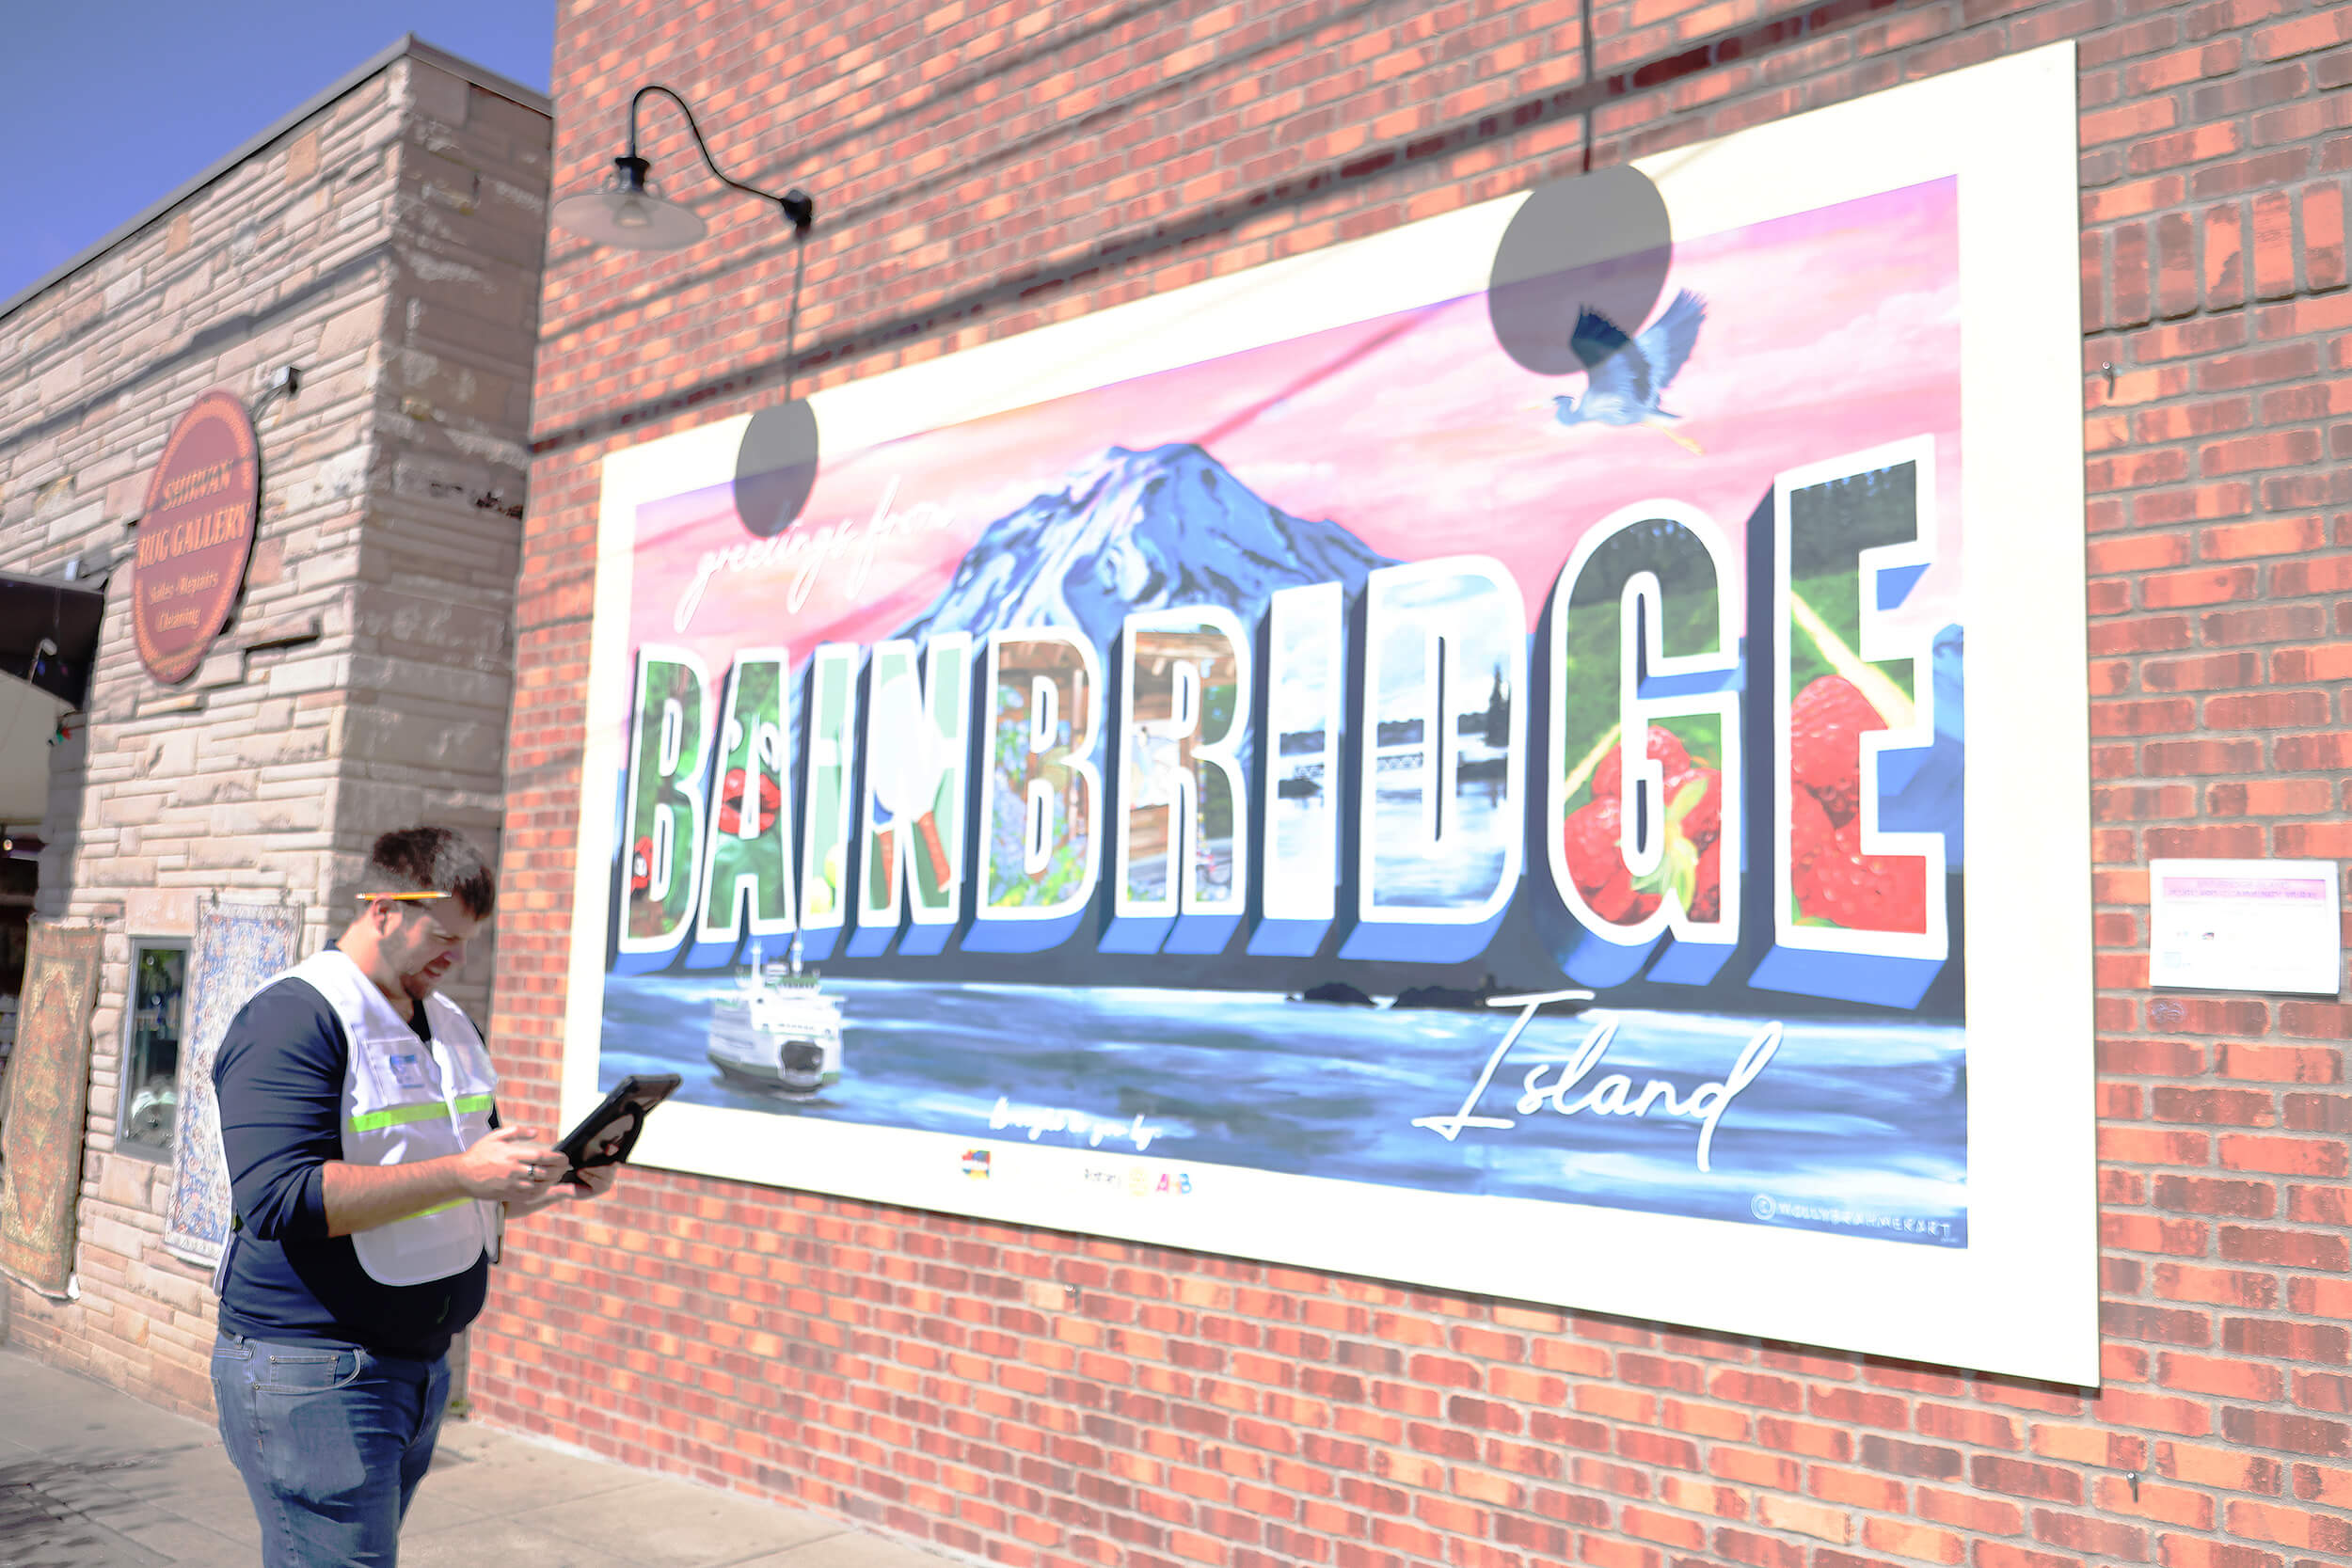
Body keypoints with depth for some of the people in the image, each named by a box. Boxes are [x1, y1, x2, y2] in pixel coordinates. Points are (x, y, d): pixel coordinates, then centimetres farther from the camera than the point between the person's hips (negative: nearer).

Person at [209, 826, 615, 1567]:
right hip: (311, 1370, -8)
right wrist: (459, 1173, -28)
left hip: (423, 1361, 8)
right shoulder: (292, 1019, -13)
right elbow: (281, 1199, -24)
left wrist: (556, 1178, -1)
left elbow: (484, 1191, 21)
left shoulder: (449, 1024, 13)